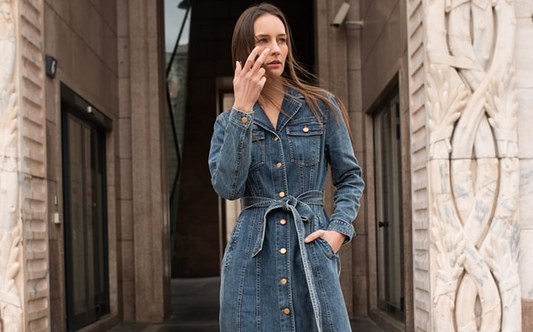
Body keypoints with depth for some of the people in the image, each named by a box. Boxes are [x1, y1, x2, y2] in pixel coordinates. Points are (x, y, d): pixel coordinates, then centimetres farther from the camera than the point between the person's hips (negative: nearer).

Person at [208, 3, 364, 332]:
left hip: (312, 250, 0)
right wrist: (243, 109, -12)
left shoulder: (321, 107, 5)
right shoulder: (229, 122, 8)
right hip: (253, 256, 1)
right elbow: (228, 187, -9)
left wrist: (338, 230, -7)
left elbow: (350, 177, 10)